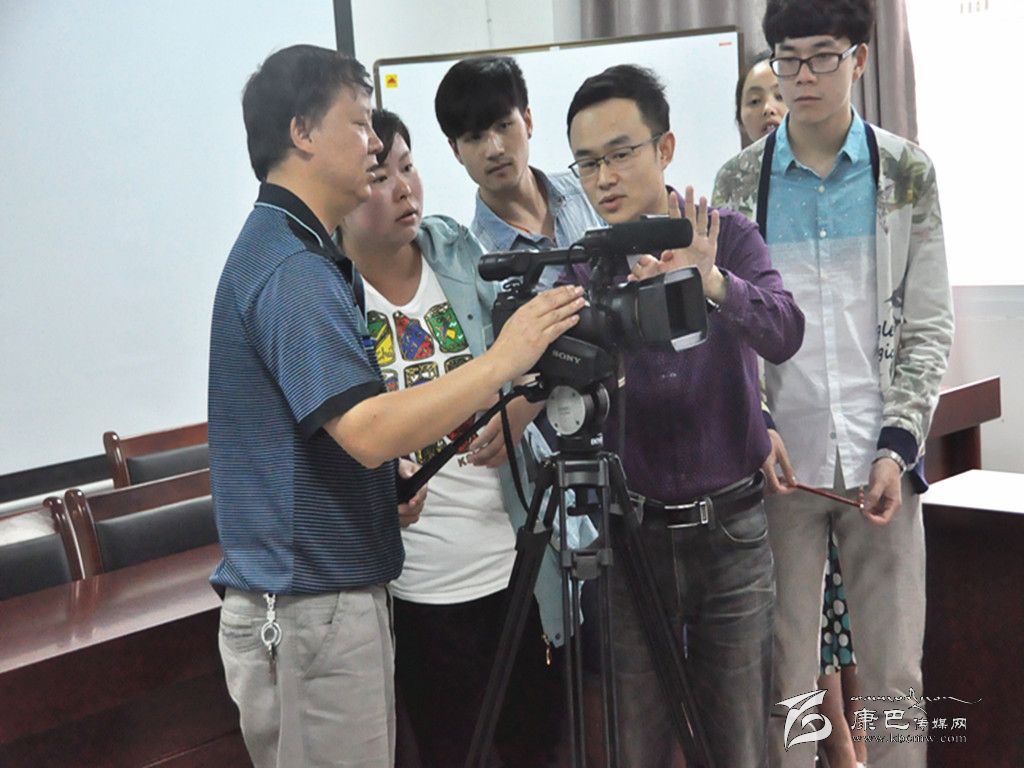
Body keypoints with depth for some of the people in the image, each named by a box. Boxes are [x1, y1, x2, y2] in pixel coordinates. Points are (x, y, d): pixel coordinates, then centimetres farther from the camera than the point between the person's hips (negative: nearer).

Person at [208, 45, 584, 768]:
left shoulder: (287, 252, 14)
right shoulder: (290, 269, -19)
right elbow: (367, 429, -29)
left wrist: (397, 482, 12)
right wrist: (503, 360, -24)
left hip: (335, 593, 10)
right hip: (309, 608, -10)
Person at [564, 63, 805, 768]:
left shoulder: (728, 238, 0)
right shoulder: (580, 267, 1)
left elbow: (783, 334, -18)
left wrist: (713, 282, -37)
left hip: (732, 530, 0)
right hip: (632, 533, 0)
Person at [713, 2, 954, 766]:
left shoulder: (909, 173, 3)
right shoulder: (739, 181, 3)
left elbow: (930, 324, 3)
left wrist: (899, 444, -7)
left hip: (880, 458, 0)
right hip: (781, 457, 0)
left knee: (896, 672, 4)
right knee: (784, 673, 4)